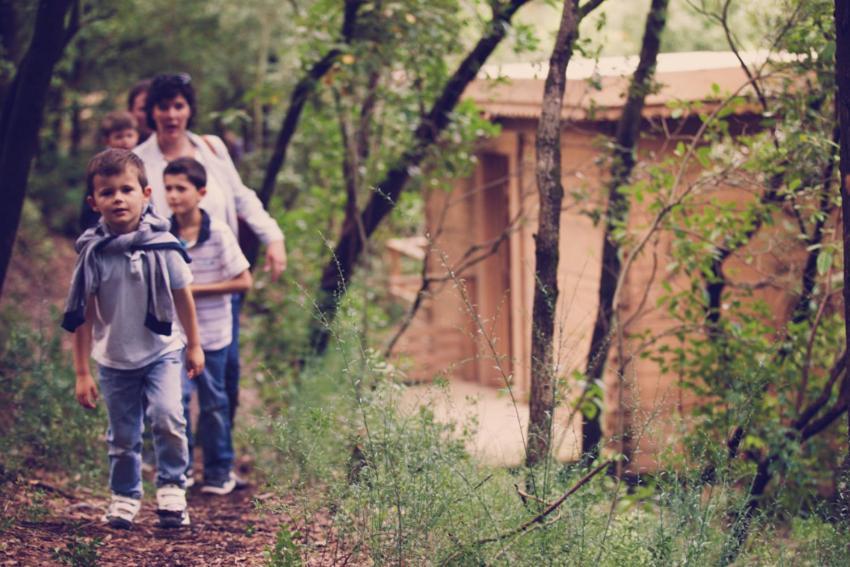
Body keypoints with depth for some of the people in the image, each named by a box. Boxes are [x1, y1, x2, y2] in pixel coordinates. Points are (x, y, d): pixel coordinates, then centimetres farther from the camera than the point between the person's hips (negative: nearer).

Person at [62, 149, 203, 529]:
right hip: (114, 359, 1)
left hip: (162, 351, -1)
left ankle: (171, 491, -4)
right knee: (122, 438, 10)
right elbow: (82, 316, -5)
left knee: (167, 416, -21)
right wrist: (82, 372, -4)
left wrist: (194, 345, 9)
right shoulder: (92, 252, -12)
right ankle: (124, 498, 31)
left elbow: (182, 297, 2)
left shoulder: (162, 244, -12)